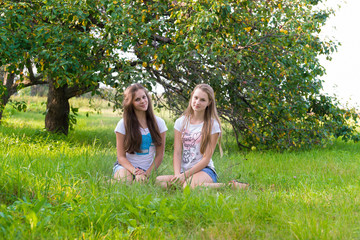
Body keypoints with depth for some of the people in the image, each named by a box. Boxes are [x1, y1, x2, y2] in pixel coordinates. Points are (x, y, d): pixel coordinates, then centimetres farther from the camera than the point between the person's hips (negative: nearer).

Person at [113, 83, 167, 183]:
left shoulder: (159, 123, 2)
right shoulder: (123, 124, -4)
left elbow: (159, 155, 4)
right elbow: (121, 156, -4)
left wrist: (147, 174, -11)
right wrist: (135, 172, -22)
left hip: (147, 169, 0)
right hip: (127, 166, 0)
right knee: (125, 179, -34)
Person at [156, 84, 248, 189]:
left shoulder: (213, 125, -1)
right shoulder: (180, 122, 10)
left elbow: (206, 159, -6)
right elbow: (177, 153, 3)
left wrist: (185, 174, -15)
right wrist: (177, 175, -14)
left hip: (204, 170, -3)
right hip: (183, 171, 3)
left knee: (190, 185, -39)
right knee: (158, 181, -28)